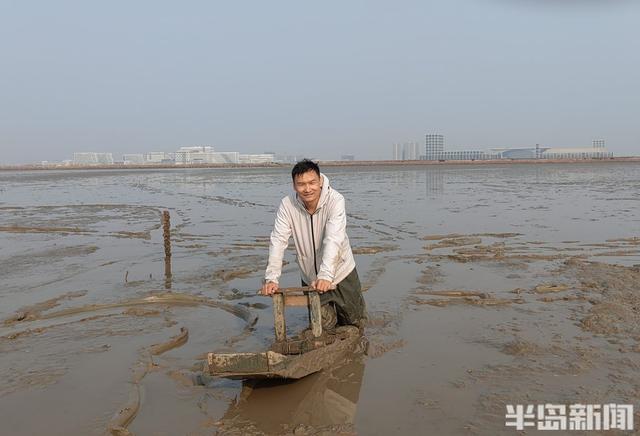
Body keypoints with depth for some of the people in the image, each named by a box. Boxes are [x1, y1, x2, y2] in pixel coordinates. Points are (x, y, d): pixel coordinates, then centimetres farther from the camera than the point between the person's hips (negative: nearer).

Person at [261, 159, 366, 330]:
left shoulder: (335, 200, -25)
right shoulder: (287, 204, -17)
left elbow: (333, 239, -35)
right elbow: (278, 241, -21)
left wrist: (325, 275, -46)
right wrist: (271, 278, -32)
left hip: (340, 272, -1)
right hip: (310, 277, 2)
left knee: (355, 323, 15)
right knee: (323, 325, 14)